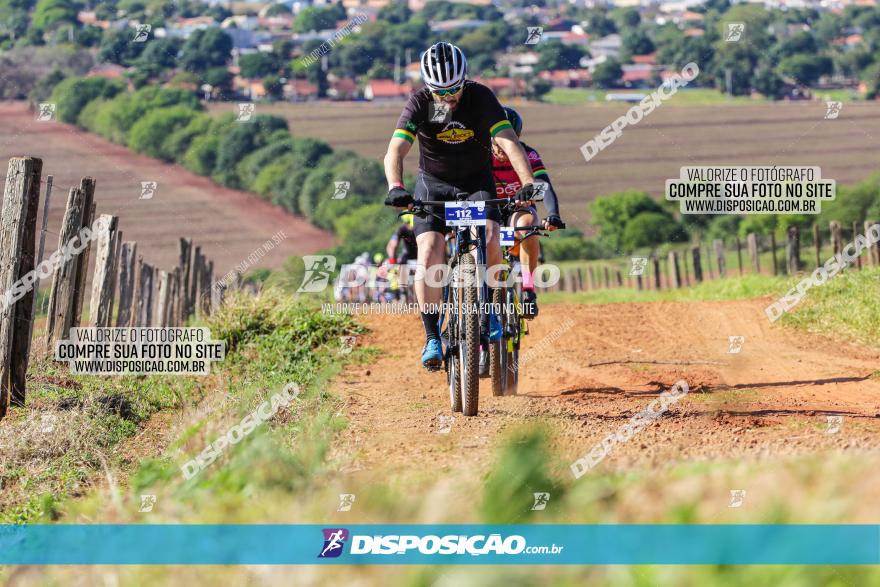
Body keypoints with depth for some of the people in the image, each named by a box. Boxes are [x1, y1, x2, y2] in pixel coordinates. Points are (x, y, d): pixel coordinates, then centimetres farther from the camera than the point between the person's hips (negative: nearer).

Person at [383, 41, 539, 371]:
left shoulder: (481, 98, -19)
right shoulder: (419, 103, -19)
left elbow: (509, 141, -31)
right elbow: (395, 151, -31)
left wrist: (527, 182, -47)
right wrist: (396, 188, -50)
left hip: (476, 182, 0)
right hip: (433, 185, 0)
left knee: (490, 240, -26)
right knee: (429, 257, -19)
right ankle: (432, 338, -9)